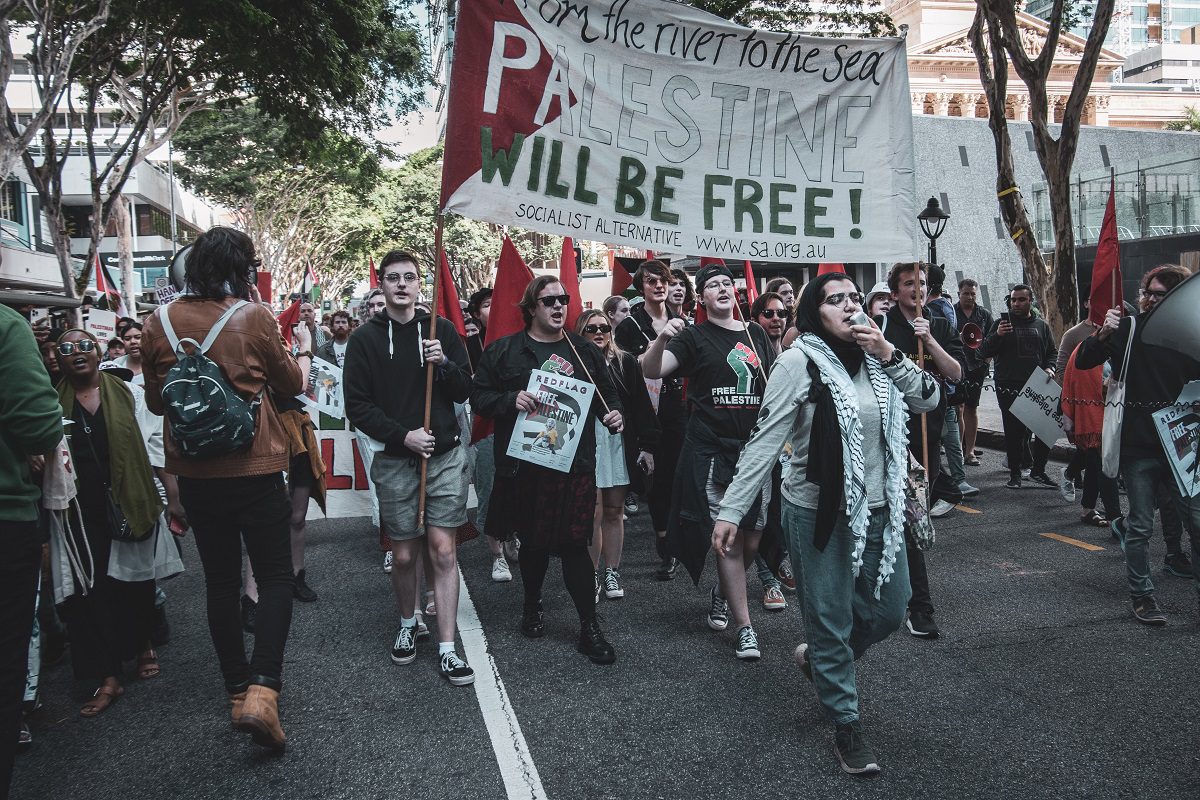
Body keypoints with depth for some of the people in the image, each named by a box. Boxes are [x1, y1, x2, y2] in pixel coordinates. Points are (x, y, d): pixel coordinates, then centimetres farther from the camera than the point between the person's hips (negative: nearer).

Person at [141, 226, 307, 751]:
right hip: (255, 470, -4)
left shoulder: (159, 322, -1)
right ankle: (262, 691, -10)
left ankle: (237, 691, 23)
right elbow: (291, 385, 4)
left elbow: (156, 401, 9)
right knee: (275, 578, 5)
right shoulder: (253, 317, -11)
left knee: (221, 581, 15)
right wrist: (304, 350, 20)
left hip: (194, 472, 4)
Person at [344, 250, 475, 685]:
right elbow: (357, 406, -3)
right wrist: (402, 435, -14)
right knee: (404, 555, 8)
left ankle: (447, 649, 3)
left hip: (444, 456, 0)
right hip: (394, 460, 0)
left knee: (443, 551, -2)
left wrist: (445, 364, -15)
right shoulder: (365, 339, 1)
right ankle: (407, 624, 34)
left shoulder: (442, 330, 5)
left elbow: (464, 392, 5)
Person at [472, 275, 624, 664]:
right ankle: (532, 606, 38)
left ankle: (589, 627, 9)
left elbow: (606, 393, 18)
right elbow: (479, 396, 3)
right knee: (532, 541, 13)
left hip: (575, 462, 0)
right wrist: (511, 400, -14)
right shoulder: (503, 351, 4)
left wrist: (613, 413, -4)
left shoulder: (586, 351, 11)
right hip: (523, 465, 0)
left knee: (573, 543, -2)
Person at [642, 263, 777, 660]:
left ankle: (722, 592, 38)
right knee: (728, 539, -4)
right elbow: (651, 371, -15)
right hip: (711, 451, -4)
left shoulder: (756, 334, 12)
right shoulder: (694, 337, -1)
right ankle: (744, 627, 5)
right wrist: (661, 339, -34)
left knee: (752, 540, 9)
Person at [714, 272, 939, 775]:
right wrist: (730, 511, -18)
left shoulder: (876, 358, 4)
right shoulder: (800, 362, -13)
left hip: (878, 510, 6)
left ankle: (819, 659, 43)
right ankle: (846, 725, 25)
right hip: (819, 513, -6)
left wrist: (890, 355, -11)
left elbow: (929, 400, 1)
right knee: (831, 619, 6)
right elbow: (764, 441, -14)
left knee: (889, 611, 16)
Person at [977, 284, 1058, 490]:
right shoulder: (1002, 323, 6)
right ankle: (1015, 473, 10)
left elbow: (1052, 352, 22)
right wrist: (997, 335, -18)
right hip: (1009, 388, -3)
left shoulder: (1041, 326, 16)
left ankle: (1038, 471, 15)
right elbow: (983, 352, -1)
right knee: (1013, 432, 0)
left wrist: (1049, 368, 1)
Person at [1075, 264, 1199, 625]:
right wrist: (1102, 334, -23)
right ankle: (1142, 595, 19)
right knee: (1141, 527, 6)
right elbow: (1082, 362, -8)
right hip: (1137, 446, -2)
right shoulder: (1128, 328, -2)